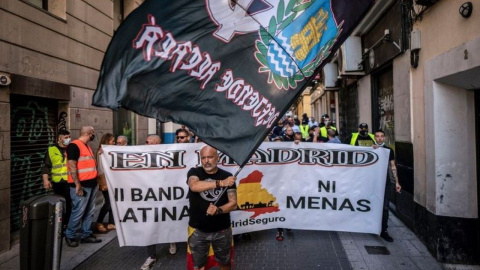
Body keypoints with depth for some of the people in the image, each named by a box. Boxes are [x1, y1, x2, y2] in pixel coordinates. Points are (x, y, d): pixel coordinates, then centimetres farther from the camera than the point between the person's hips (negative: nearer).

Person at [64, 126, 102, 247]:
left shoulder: (87, 146, 17)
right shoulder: (74, 145, -11)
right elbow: (71, 166, -18)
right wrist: (78, 185, -21)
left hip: (91, 184, 9)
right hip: (81, 185, -9)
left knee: (89, 211, 12)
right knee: (78, 212, -3)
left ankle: (86, 234, 22)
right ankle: (70, 235, 14)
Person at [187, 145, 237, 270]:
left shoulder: (227, 176, -6)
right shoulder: (194, 172, -7)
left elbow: (233, 203, -7)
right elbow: (194, 186, -30)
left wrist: (218, 210, -26)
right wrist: (220, 183, -36)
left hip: (222, 230, 1)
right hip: (198, 230, 0)